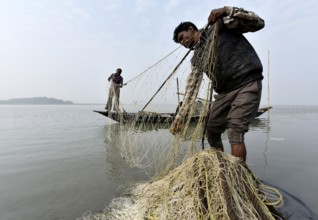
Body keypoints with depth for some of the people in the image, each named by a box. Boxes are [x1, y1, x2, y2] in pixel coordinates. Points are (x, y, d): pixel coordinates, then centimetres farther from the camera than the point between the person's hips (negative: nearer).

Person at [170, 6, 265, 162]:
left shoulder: (221, 25, 4)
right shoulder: (196, 58, 13)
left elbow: (258, 23, -3)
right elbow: (191, 89, 6)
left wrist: (227, 10, -13)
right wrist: (180, 116, -2)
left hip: (248, 85, -6)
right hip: (224, 92, 6)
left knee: (235, 133, -18)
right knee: (211, 132, 6)